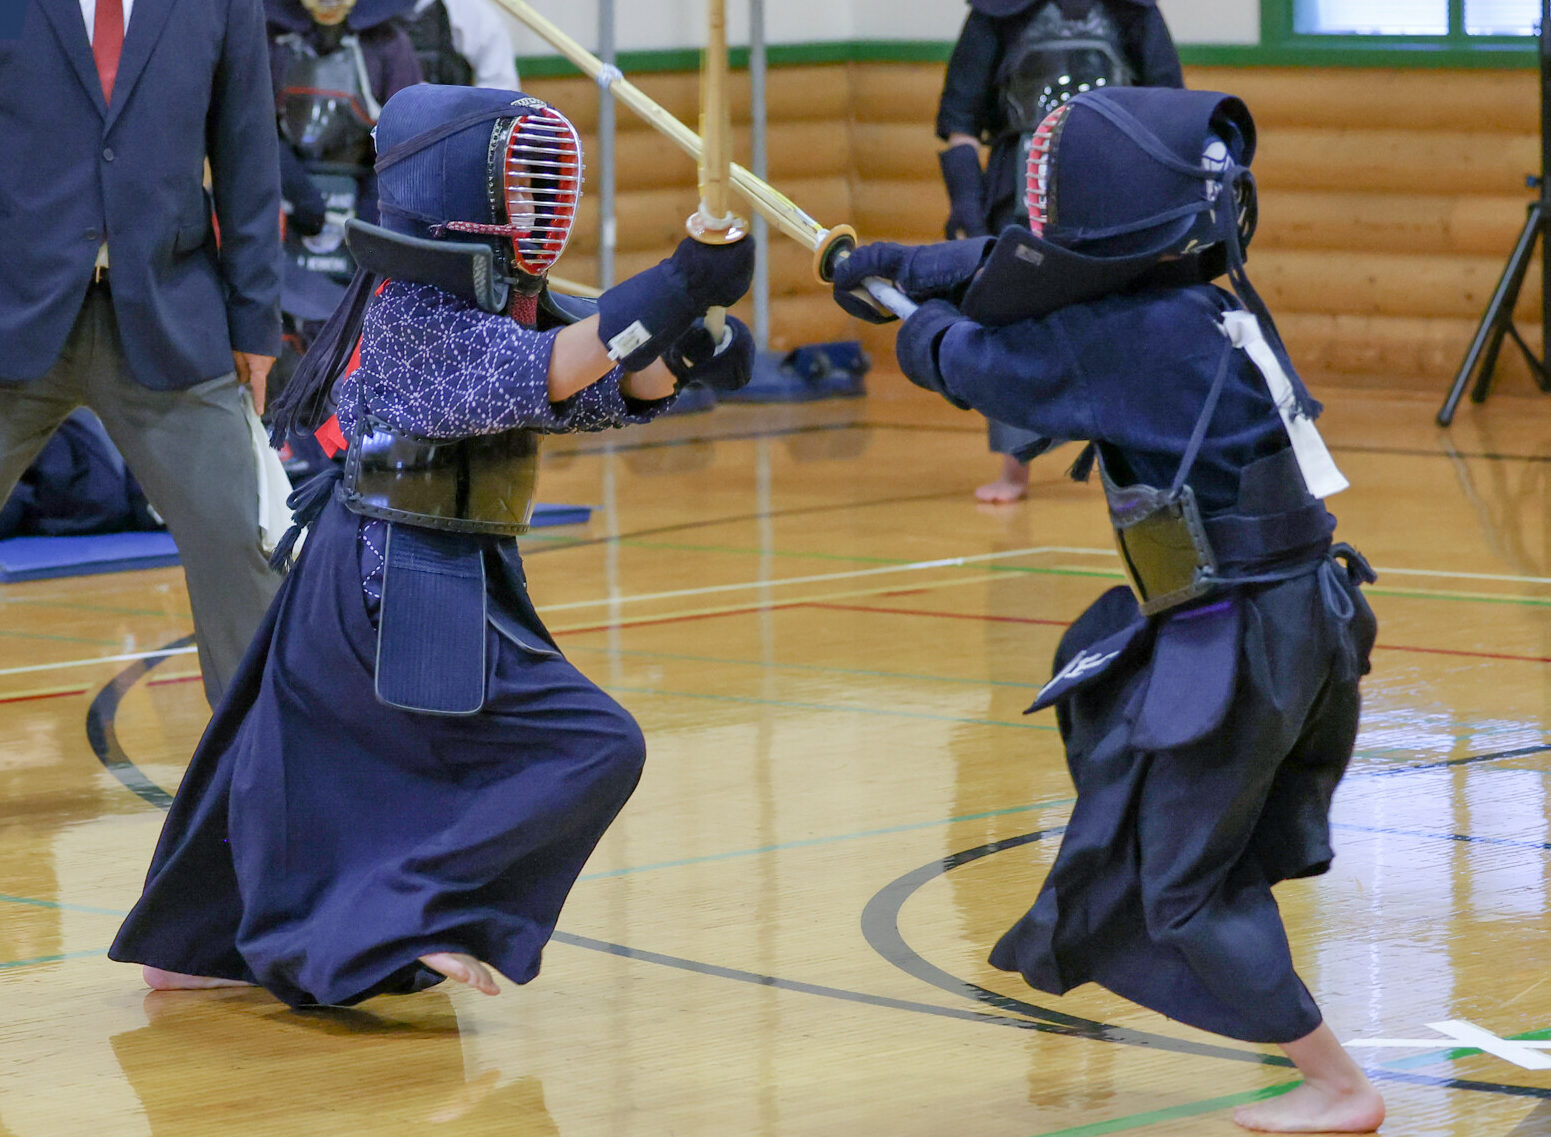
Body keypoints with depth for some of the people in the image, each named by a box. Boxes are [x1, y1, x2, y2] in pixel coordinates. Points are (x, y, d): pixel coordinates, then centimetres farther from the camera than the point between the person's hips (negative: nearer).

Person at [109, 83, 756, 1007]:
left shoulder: (500, 301, 9)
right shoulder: (410, 310, -17)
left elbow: (621, 390, 4)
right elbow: (522, 378, -31)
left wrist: (685, 349, -17)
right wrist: (670, 293, -38)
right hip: (410, 593, -10)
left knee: (302, 756, 22)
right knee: (594, 749, -12)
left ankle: (193, 947, 35)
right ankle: (432, 915, -11)